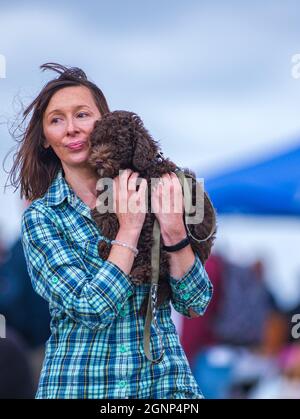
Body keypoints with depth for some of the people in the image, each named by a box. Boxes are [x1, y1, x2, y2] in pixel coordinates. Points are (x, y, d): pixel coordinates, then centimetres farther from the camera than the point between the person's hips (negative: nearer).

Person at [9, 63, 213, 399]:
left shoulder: (147, 192, 1)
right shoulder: (41, 217, -4)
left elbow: (195, 304, -3)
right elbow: (90, 310, -16)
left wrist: (173, 232, -17)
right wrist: (129, 229, -19)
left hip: (165, 380, 2)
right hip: (80, 384, -2)